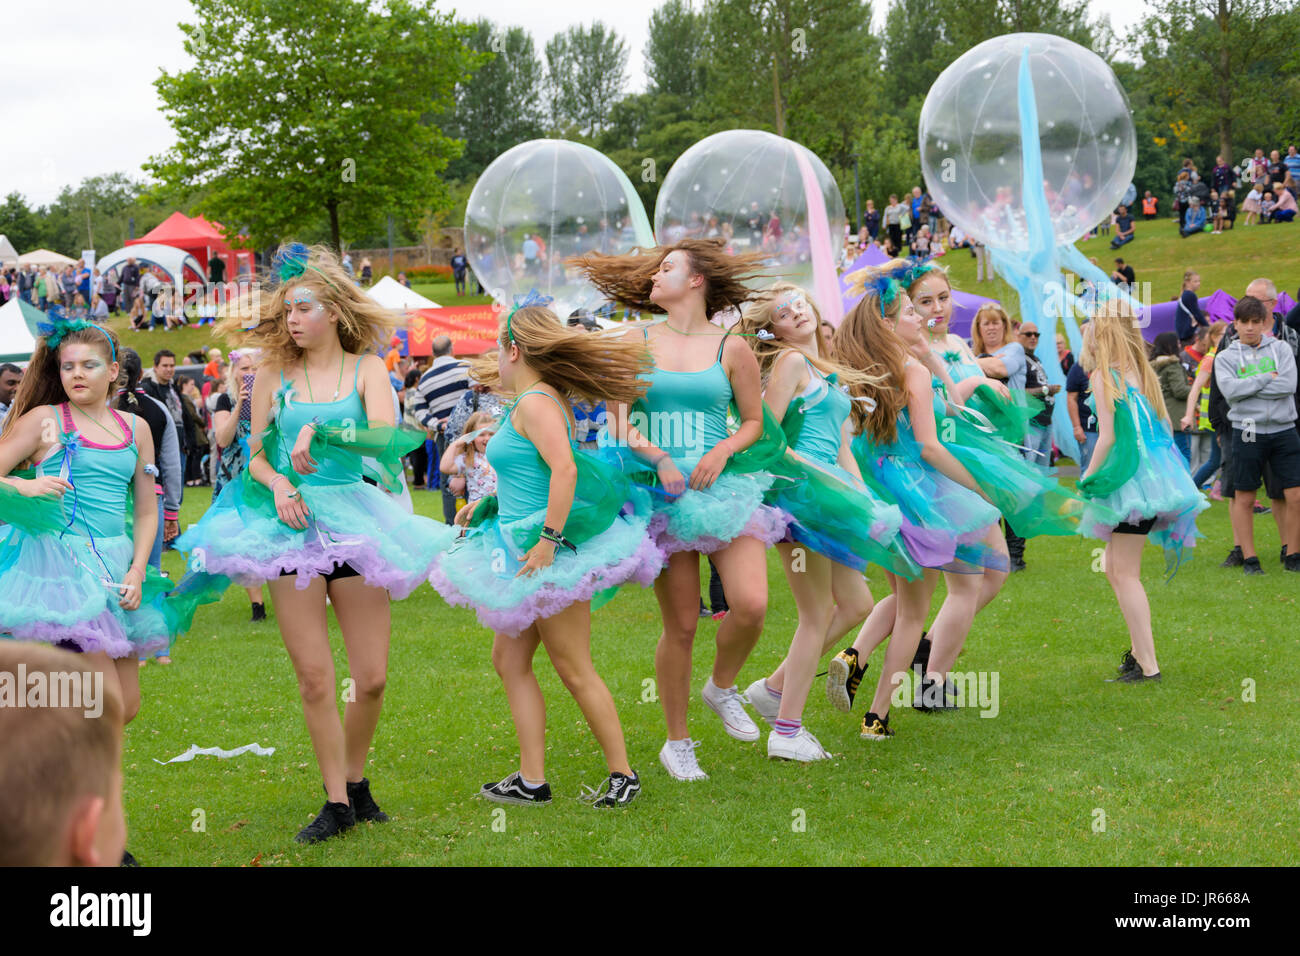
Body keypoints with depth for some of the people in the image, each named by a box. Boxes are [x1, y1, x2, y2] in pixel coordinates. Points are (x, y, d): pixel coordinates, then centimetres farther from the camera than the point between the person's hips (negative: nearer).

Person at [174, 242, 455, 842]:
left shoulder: (365, 369, 3)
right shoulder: (273, 373, 7)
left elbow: (387, 436, -13)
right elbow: (255, 457, 9)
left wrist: (319, 432, -24)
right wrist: (278, 484, -11)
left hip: (354, 520, 0)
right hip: (290, 524, 0)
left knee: (371, 677, 2)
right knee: (314, 679, -3)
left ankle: (355, 780, 26)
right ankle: (337, 802, 9)